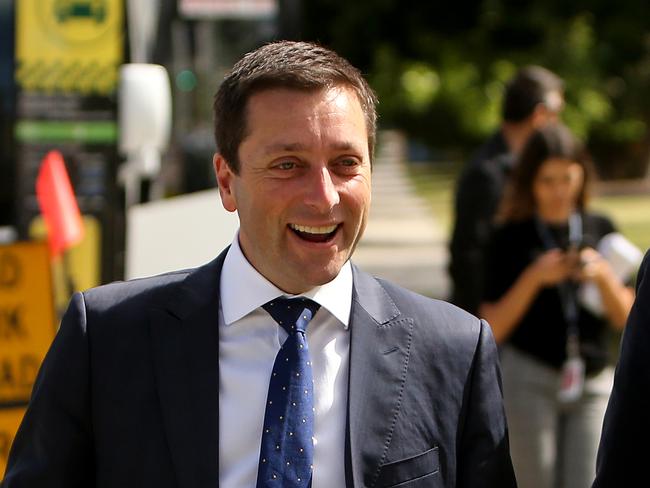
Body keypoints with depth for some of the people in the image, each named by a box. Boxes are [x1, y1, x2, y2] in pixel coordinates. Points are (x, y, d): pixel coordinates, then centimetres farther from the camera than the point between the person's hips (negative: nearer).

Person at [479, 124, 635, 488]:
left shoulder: (600, 229, 9)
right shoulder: (511, 238, 1)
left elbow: (626, 319, 8)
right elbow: (493, 328, -4)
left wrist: (604, 277, -9)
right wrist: (533, 278, -14)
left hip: (594, 380, 2)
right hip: (528, 379, -2)